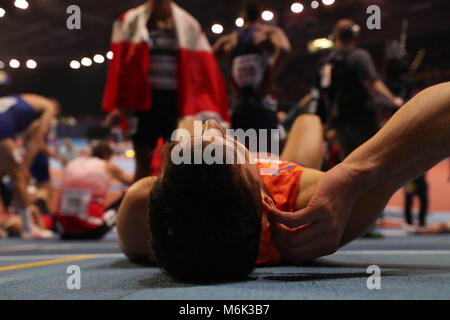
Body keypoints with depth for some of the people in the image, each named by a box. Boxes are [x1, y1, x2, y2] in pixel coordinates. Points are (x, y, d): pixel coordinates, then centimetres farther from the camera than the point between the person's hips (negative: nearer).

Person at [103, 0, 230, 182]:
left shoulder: (189, 25, 8)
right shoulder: (130, 22, 7)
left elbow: (205, 69, 4)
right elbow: (120, 63, 1)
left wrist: (211, 109, -2)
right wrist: (117, 105, -8)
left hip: (176, 103, 1)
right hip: (143, 102, -1)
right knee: (144, 164, 4)